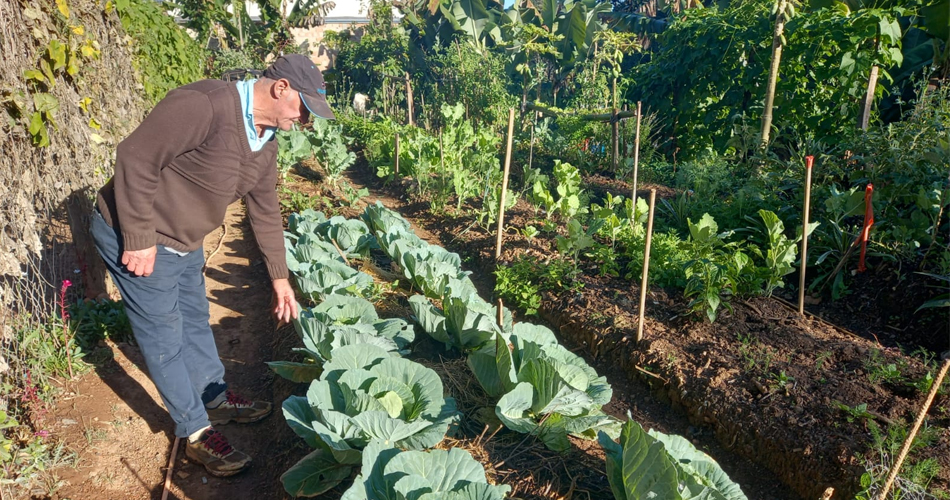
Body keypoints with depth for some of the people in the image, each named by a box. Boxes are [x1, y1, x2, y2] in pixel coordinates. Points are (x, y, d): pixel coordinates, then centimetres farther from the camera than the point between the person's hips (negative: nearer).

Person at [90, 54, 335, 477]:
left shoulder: (266, 139, 1)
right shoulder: (204, 104, -29)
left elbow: (264, 210, 8)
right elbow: (135, 159, -28)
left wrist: (279, 277, 9)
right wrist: (140, 240, -24)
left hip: (185, 242, 9)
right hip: (134, 236, -8)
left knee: (195, 321, 21)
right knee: (164, 337, 2)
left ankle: (216, 399, 39)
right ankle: (196, 432, 15)